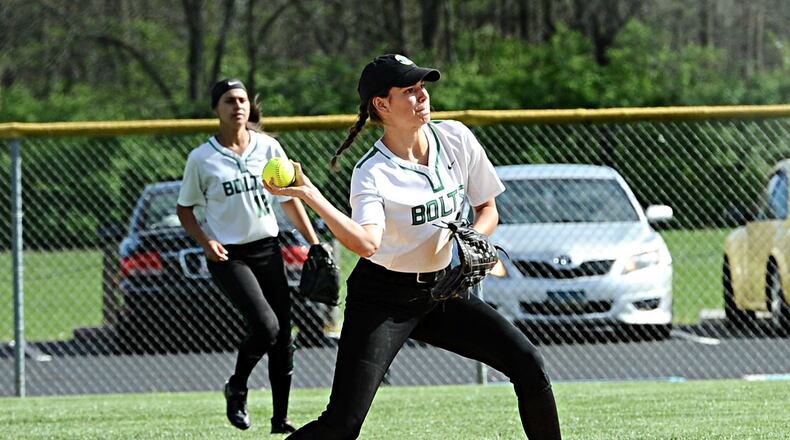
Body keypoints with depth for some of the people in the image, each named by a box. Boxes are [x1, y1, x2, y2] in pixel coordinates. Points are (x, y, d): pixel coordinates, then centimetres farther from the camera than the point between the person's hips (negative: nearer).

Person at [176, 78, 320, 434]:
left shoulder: (269, 148, 3)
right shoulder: (201, 158, -5)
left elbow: (290, 201, 9)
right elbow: (184, 209, 4)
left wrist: (314, 244, 4)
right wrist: (206, 242, -12)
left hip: (267, 250, 4)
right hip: (228, 255, -4)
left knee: (283, 337, 2)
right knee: (265, 325, -22)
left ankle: (280, 419, 13)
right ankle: (237, 388, 6)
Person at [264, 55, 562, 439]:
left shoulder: (455, 138, -4)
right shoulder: (372, 173, -19)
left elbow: (488, 210, 8)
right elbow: (367, 243, -39)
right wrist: (308, 194, -44)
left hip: (441, 290, 5)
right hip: (383, 300, -5)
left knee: (529, 368, -6)